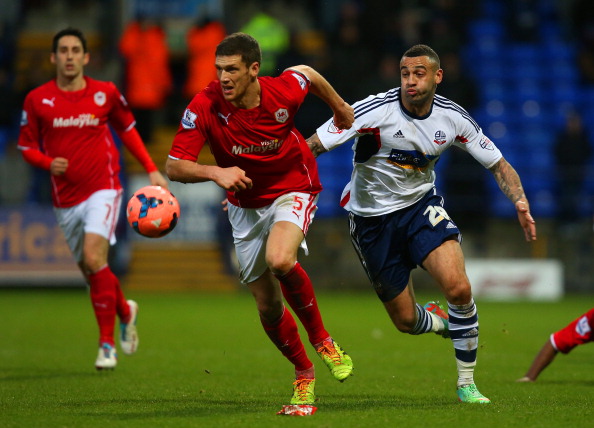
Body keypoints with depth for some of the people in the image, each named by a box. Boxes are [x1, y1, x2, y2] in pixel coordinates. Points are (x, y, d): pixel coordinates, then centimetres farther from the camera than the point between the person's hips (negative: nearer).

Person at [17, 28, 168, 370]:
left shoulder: (105, 93, -1)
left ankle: (107, 344, -14)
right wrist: (48, 163, -14)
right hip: (65, 198, 3)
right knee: (89, 270, 8)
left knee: (94, 257, -22)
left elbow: (127, 129, 14)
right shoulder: (37, 100, -1)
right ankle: (126, 311, 40)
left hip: (103, 188, -3)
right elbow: (27, 146, 8)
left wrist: (152, 170, 9)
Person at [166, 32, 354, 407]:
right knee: (268, 305, 5)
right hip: (246, 204, 3)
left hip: (293, 189, -3)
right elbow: (174, 166, -21)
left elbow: (306, 73, 2)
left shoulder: (284, 91, -23)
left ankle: (321, 339, -8)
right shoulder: (204, 108, -23)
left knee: (280, 260, -33)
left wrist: (339, 106, 19)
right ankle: (304, 373, 32)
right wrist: (216, 172, -40)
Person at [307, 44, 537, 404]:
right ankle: (440, 321, 41)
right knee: (406, 320, 2)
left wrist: (520, 201, -19)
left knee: (459, 288, -22)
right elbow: (311, 146, -24)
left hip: (421, 206, 2)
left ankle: (466, 383, -3)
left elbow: (499, 165, 1)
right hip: (372, 218, -2)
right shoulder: (376, 110, -22)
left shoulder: (453, 117, -9)